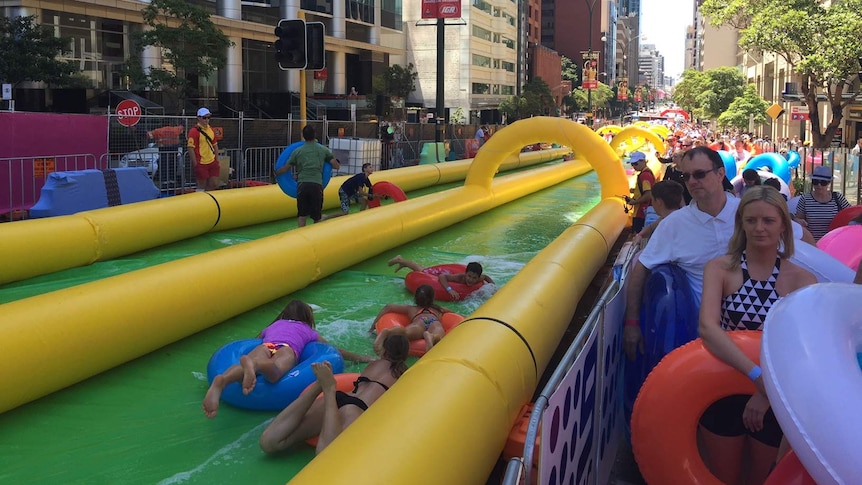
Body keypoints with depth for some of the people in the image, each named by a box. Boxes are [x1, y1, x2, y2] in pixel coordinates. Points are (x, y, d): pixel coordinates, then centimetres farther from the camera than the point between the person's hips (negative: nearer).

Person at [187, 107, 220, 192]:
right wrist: (195, 163, -15)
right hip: (201, 164, -7)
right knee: (201, 186, 2)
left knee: (214, 185, 9)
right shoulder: (194, 131, -11)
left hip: (212, 162, 7)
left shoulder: (211, 130, 11)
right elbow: (191, 148, -14)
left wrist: (217, 159, 14)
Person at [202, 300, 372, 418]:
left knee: (245, 368, -30)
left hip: (265, 346, 2)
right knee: (275, 371, -36)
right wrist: (359, 357, 61)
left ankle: (221, 381, -63)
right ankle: (252, 364, -69)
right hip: (287, 348, -2)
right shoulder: (309, 332, 38)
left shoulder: (271, 327, 42)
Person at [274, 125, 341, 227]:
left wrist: (276, 173, 36)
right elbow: (337, 166, 11)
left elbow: (285, 169, 15)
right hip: (317, 184, 0)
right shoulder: (323, 150, 10)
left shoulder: (297, 151, 11)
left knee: (301, 216, 4)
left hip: (302, 185, 0)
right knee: (317, 217, 9)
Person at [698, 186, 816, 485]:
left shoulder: (802, 280, -7)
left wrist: (768, 390, -32)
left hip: (776, 397, 1)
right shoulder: (720, 268, -10)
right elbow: (707, 327, -26)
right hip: (724, 390, -1)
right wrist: (757, 375, -36)